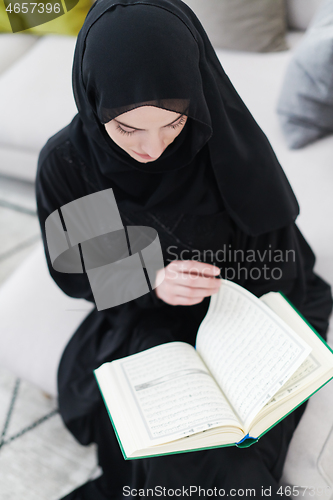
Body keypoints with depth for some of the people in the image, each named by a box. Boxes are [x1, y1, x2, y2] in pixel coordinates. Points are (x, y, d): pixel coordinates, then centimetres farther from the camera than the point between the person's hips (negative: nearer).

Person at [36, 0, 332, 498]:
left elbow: (277, 258, -7)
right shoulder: (65, 162, -18)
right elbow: (71, 271, -5)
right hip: (140, 318, 1)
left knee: (229, 453, -21)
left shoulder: (226, 142, -20)